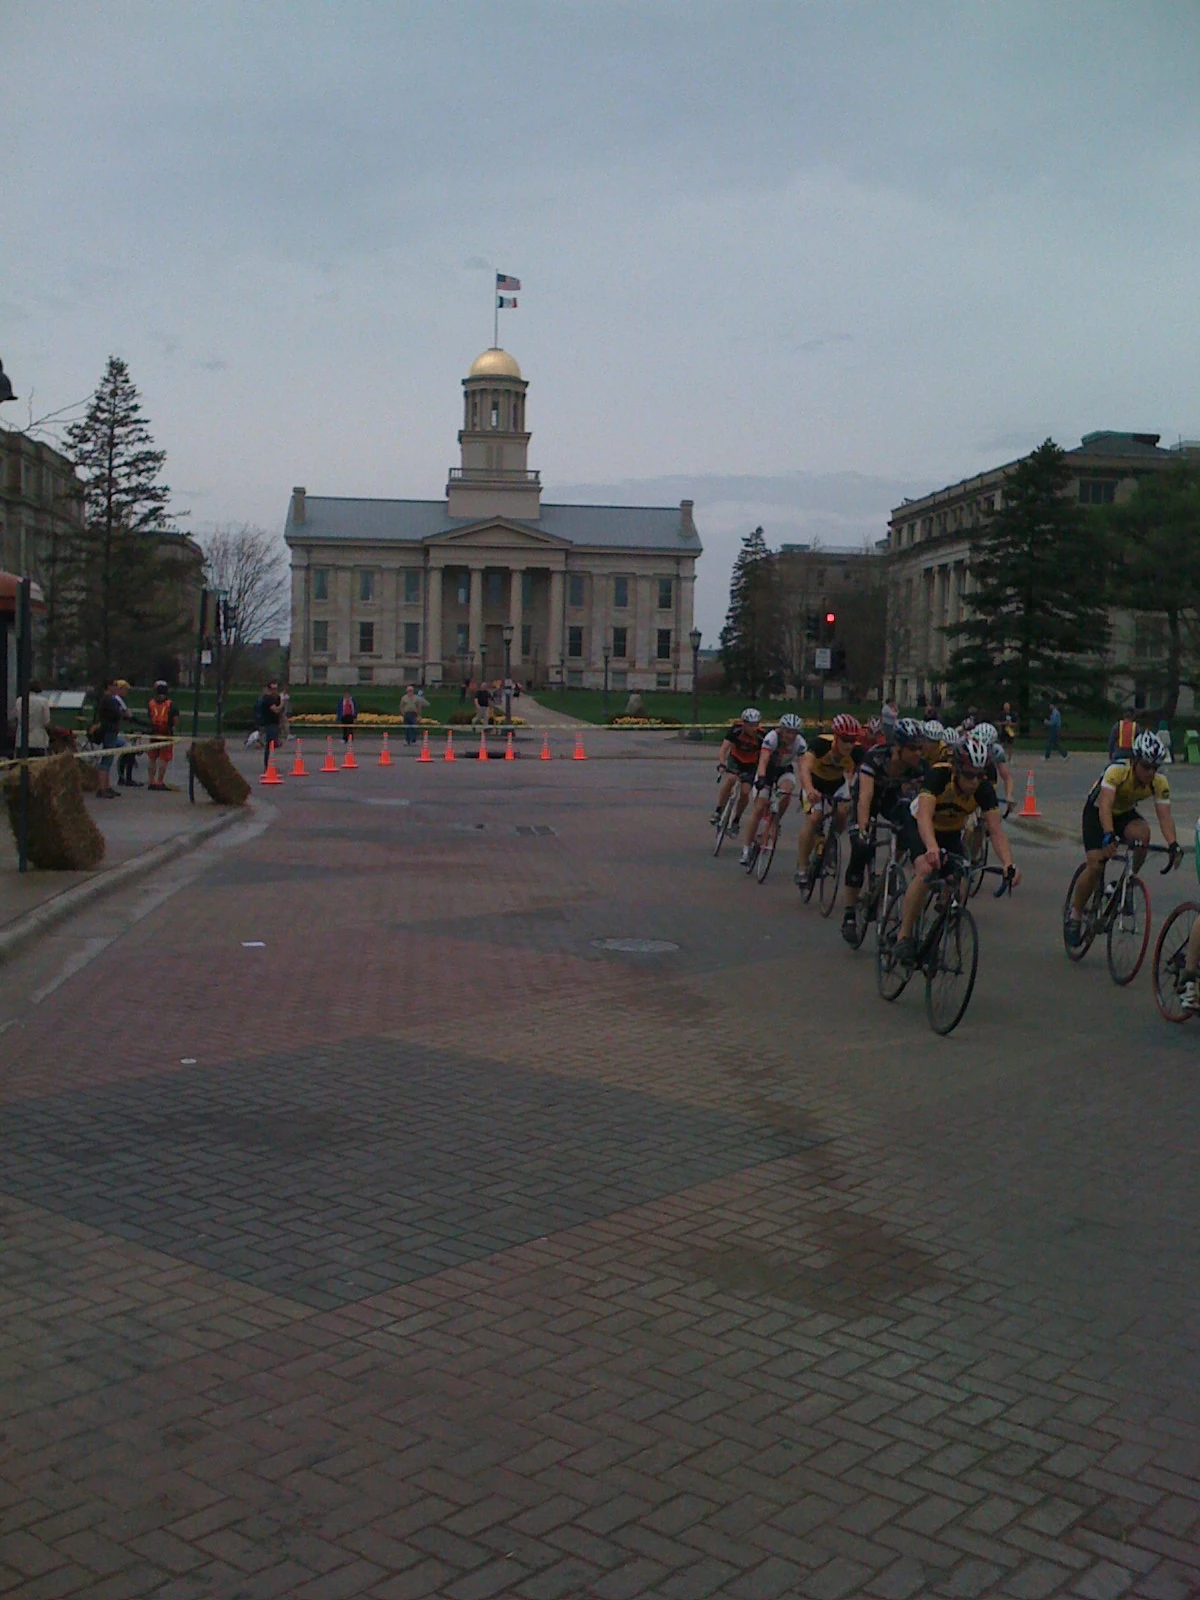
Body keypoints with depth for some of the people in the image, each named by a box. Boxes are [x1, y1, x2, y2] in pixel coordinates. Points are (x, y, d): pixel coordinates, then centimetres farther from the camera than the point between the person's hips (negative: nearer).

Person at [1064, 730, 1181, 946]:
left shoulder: (1160, 782, -22)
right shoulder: (1117, 771, -34)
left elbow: (1164, 816, -27)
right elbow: (1105, 805, -44)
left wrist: (1173, 845, -44)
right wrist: (1109, 836, -59)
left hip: (1125, 813, 4)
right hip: (1097, 812, -4)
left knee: (1143, 832, -31)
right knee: (1096, 866, -18)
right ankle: (1075, 914, 4)